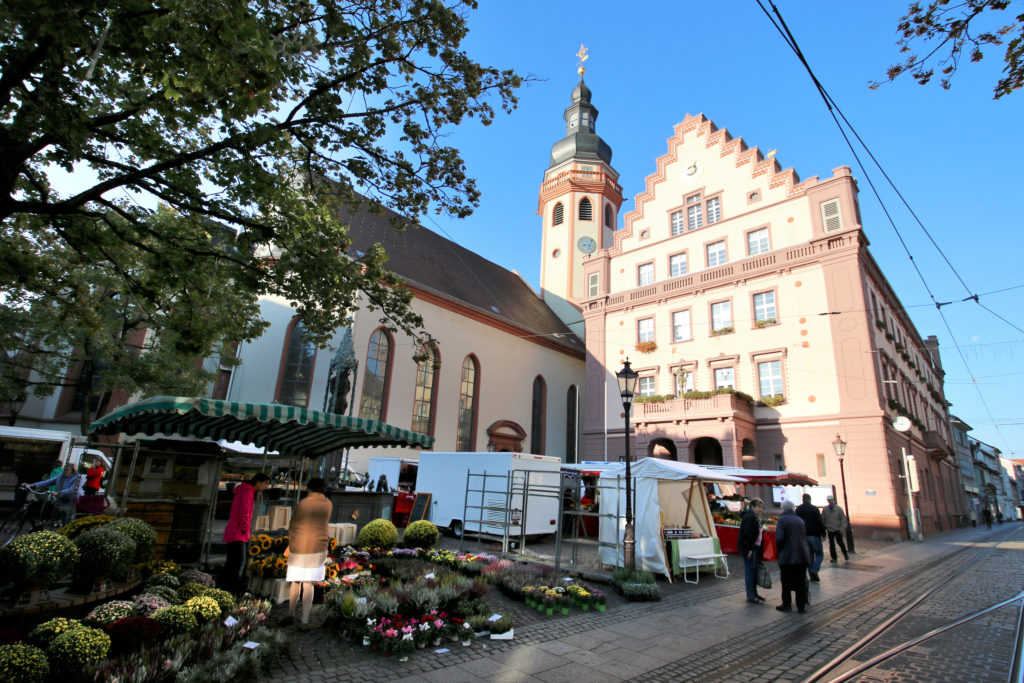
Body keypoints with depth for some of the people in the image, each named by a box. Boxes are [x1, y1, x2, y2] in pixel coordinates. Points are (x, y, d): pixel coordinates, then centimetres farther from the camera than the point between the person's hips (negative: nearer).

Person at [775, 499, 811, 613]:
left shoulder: (782, 520, -9)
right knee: (801, 582, 12)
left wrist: (779, 549, 2)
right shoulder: (800, 520, 9)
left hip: (787, 556, -5)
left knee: (786, 582, 7)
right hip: (802, 556, 5)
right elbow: (804, 536, 14)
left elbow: (779, 538, -16)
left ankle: (787, 605, 13)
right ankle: (801, 606, 16)